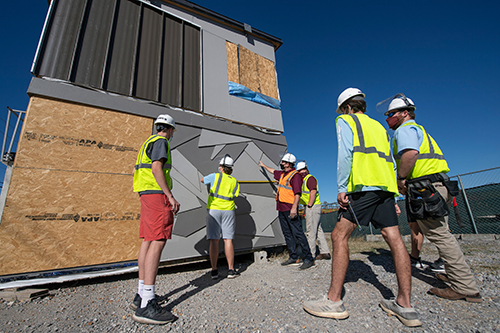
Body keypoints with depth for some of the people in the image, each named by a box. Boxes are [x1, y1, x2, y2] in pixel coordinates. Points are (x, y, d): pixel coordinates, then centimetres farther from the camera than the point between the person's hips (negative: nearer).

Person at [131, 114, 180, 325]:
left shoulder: (149, 142, 26)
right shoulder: (160, 141, -4)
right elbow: (157, 168, -17)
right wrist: (170, 196, -19)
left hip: (147, 196, 11)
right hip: (157, 194, -11)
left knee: (148, 241, 10)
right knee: (158, 242, -15)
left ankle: (142, 294, 18)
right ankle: (146, 305, -15)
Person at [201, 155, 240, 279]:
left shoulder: (215, 176, 4)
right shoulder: (235, 182, 13)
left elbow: (202, 180, 22)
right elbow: (234, 196, 9)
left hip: (213, 210, -2)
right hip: (228, 211, 2)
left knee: (214, 240, 3)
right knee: (228, 240, 4)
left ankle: (214, 271, 10)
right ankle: (231, 270, 8)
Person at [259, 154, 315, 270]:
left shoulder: (295, 175, -10)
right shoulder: (282, 174, 17)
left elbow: (297, 193, -18)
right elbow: (273, 171, 38)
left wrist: (294, 208, -25)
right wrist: (263, 165, 49)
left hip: (290, 208, -9)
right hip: (281, 208, 9)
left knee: (298, 233, -10)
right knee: (287, 234, 11)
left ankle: (308, 259, -3)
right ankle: (294, 257, 19)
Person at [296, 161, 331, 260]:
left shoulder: (310, 178, -9)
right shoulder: (303, 180, 20)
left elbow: (313, 192, -19)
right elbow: (303, 194, 26)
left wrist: (309, 206, -20)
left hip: (313, 207, -10)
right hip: (311, 207, 10)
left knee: (310, 231, -6)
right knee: (318, 230, 12)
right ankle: (325, 252, 18)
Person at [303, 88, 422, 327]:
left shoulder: (345, 121, 9)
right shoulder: (379, 127, 29)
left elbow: (345, 153, -8)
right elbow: (390, 163, 23)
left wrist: (341, 188, -11)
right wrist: (392, 197, 22)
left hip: (364, 185, -8)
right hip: (386, 186, 8)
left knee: (340, 235, -7)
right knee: (394, 238, 5)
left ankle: (334, 301, -5)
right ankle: (404, 305, 10)